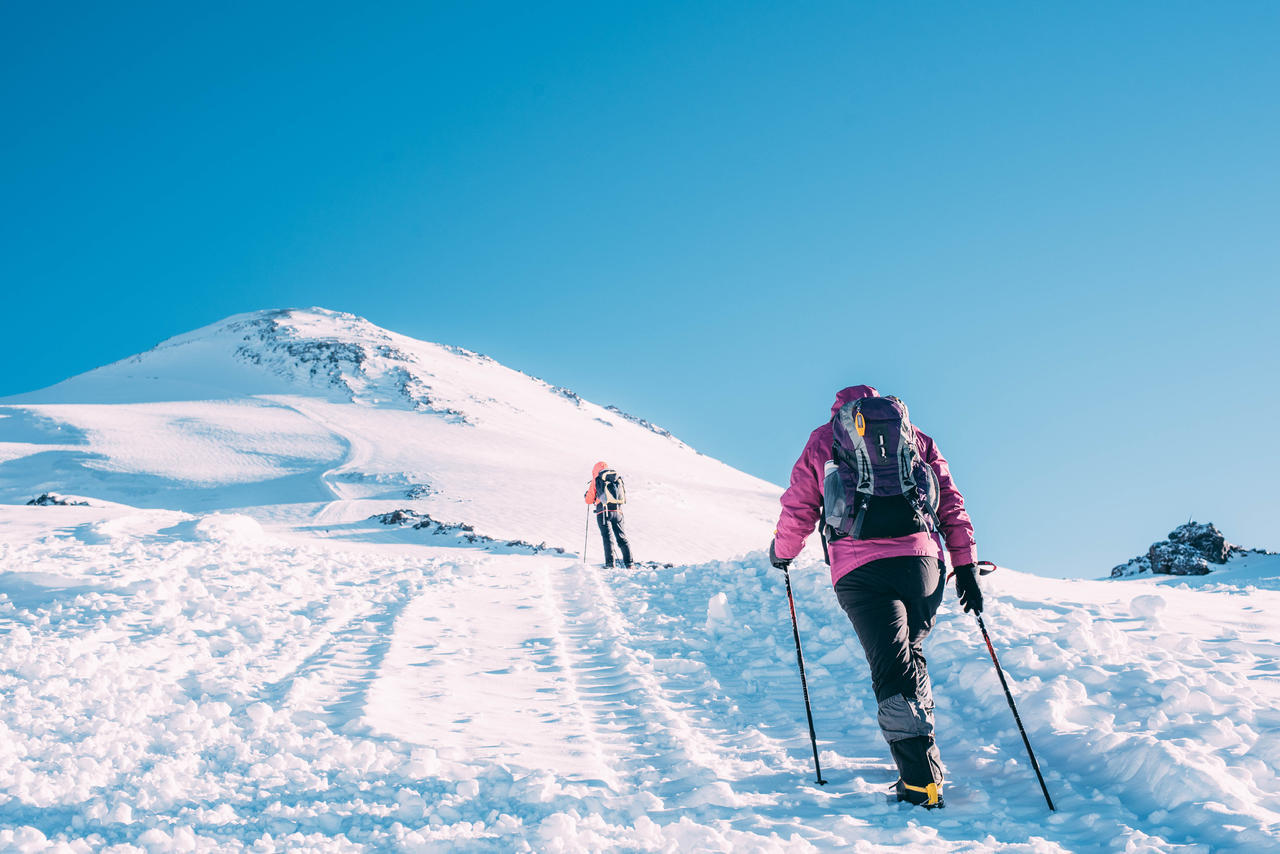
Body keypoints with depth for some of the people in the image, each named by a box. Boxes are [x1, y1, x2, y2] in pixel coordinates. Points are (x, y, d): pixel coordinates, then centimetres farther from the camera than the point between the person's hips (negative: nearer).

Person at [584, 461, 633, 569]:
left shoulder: (596, 480, 6)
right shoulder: (618, 478, 17)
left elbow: (589, 500, 8)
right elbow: (624, 496, 22)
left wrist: (586, 496, 31)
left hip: (603, 512, -4)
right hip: (618, 511, 4)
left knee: (607, 538, -5)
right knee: (622, 538, 8)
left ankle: (610, 563, -13)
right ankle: (629, 563, 4)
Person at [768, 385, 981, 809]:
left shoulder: (822, 440, 17)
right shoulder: (917, 438, 22)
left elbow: (798, 510, 17)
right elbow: (951, 504, 16)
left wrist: (782, 552, 34)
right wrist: (966, 567, 16)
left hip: (858, 567, -2)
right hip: (922, 558, 3)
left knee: (893, 671, -7)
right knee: (910, 654, 21)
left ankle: (921, 783, -13)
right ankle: (924, 756, 18)